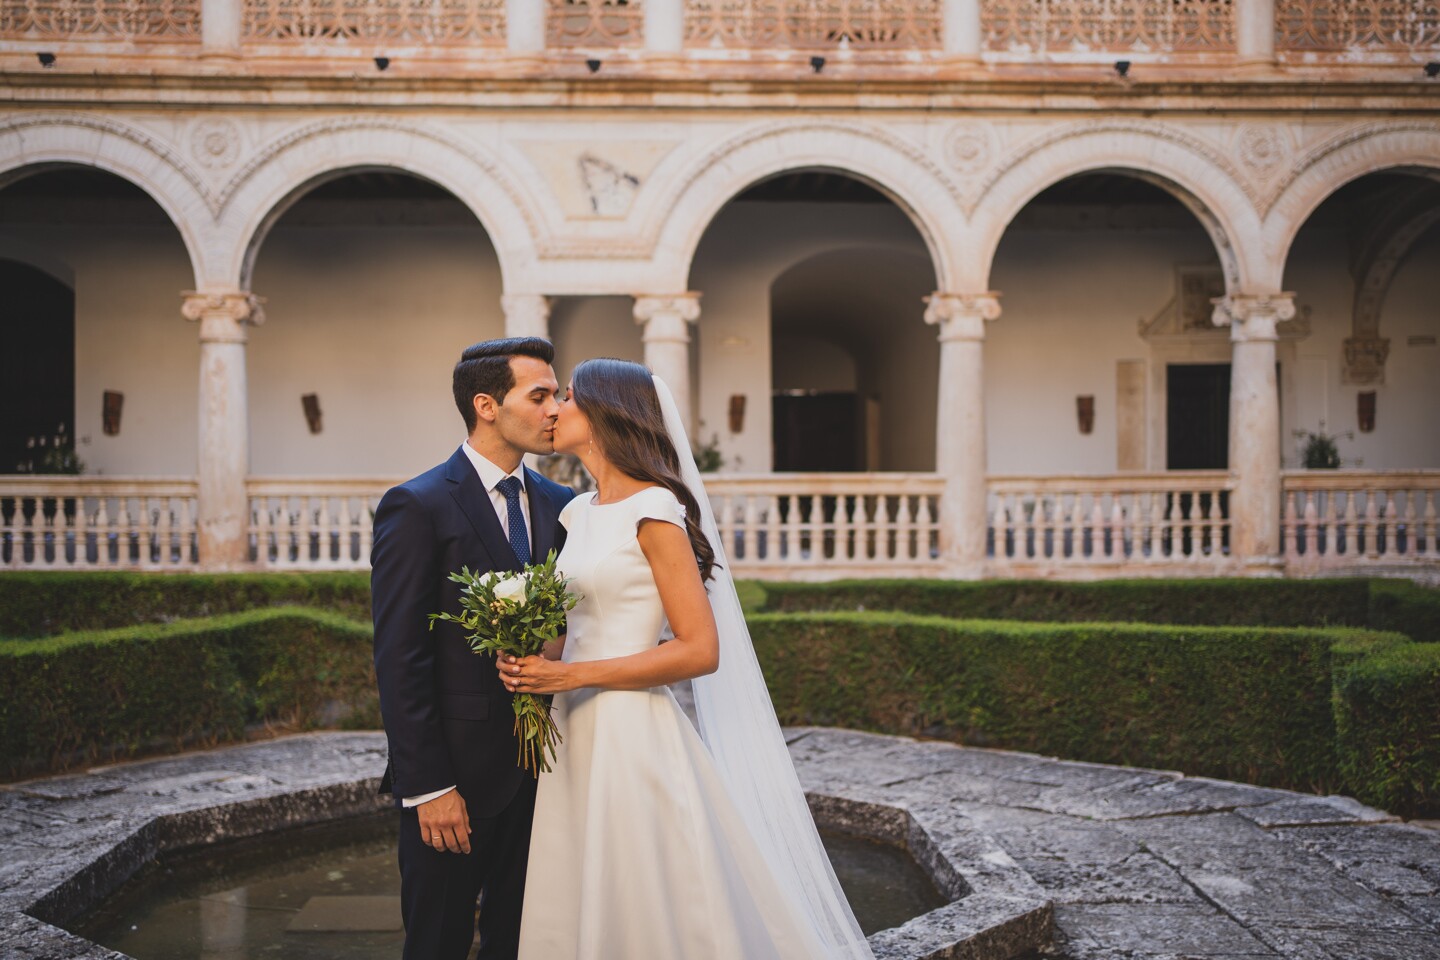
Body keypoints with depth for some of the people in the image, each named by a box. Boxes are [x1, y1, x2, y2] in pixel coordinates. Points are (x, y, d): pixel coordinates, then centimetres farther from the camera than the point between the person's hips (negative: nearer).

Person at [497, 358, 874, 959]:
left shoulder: (654, 511, -12)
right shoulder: (579, 513, 12)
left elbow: (700, 650, -16)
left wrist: (574, 675, -16)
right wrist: (533, 662, 0)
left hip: (632, 736, -7)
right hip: (577, 735, 7)